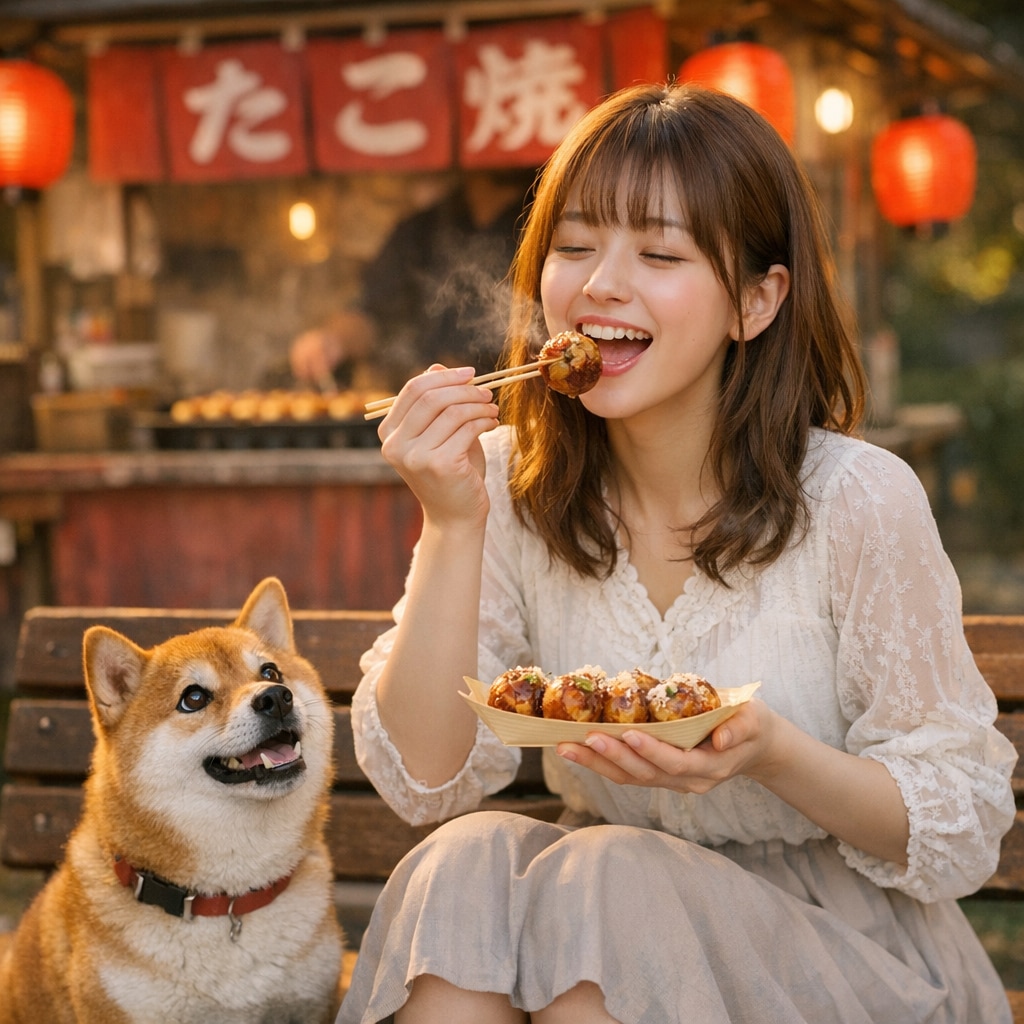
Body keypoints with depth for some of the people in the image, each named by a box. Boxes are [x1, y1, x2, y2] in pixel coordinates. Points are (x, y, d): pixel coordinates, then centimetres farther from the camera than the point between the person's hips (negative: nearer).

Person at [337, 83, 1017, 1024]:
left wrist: (770, 754, -27)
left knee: (608, 881, -30)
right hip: (603, 916, 3)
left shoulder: (858, 500, -14)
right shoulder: (513, 485, -3)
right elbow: (423, 777, -9)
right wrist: (453, 527, -19)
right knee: (464, 866, -27)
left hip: (843, 936, -3)